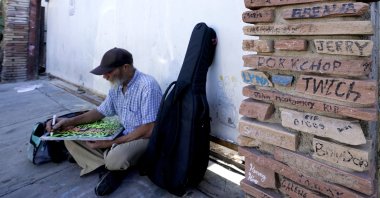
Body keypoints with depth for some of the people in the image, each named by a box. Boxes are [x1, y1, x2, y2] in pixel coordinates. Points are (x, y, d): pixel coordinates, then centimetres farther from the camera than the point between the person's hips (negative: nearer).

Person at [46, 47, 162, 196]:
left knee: (115, 159, -38)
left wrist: (112, 143, -21)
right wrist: (69, 121, 0)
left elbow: (149, 130, -26)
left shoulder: (147, 86, -24)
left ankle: (112, 168, -2)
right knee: (71, 139, -2)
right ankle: (108, 168, -15)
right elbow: (101, 112, 15)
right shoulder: (117, 86, 3)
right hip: (120, 133, 8)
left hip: (142, 137, -8)